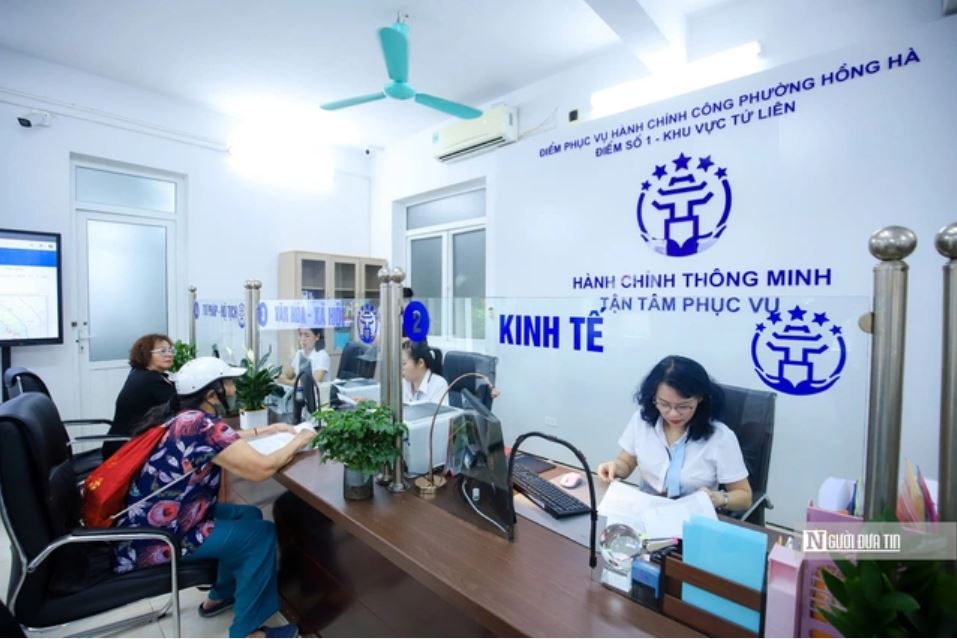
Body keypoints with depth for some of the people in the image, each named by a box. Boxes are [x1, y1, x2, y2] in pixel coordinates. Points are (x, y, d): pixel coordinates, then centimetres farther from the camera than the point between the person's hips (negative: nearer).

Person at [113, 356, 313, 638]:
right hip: (151, 541, -9)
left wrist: (270, 430, 12)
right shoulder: (203, 426, -28)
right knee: (262, 534, -5)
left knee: (249, 515, 16)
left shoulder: (184, 417, 0)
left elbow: (227, 440, 19)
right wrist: (299, 440, -15)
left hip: (149, 522, 9)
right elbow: (262, 468, -31)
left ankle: (220, 596, 33)